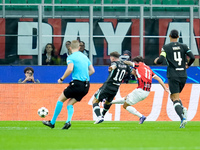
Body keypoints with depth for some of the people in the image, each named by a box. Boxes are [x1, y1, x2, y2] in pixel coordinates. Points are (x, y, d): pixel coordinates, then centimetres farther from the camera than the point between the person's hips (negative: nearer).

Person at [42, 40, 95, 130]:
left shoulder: (71, 57, -4)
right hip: (86, 86, 6)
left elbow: (70, 69, -21)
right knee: (70, 103, 14)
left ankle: (52, 122, 15)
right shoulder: (85, 57, 16)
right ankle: (68, 121, -11)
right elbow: (92, 70, 17)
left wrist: (62, 79, -8)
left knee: (60, 99, 11)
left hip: (77, 83, -6)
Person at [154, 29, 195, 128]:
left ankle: (182, 117, -28)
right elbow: (192, 57, -2)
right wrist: (187, 65, 18)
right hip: (183, 75, 4)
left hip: (173, 76, -4)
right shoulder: (183, 46, 7)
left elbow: (160, 60, -11)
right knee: (173, 96, 22)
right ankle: (183, 109, -6)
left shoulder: (166, 47, -1)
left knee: (175, 99, -6)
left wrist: (156, 61, 13)